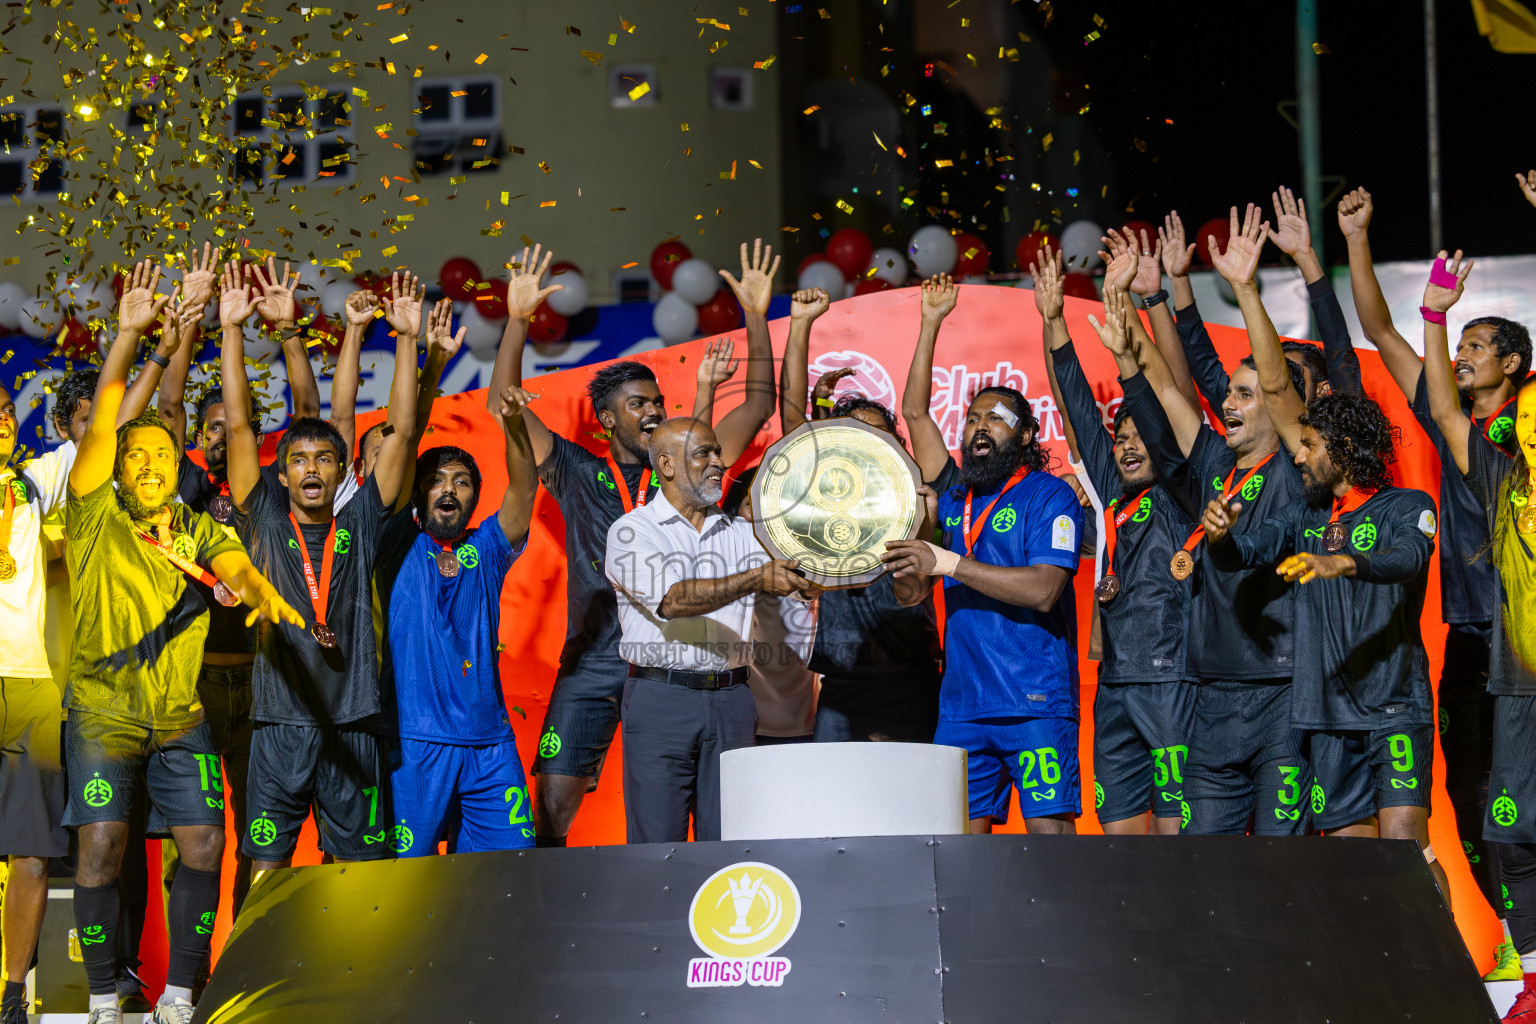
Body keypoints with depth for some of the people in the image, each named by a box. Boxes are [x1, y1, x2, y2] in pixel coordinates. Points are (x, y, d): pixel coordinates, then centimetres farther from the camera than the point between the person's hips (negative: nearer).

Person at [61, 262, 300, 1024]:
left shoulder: (200, 531, 10)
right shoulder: (96, 519, 2)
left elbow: (236, 567, -9)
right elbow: (101, 421, -8)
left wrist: (265, 593, -34)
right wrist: (127, 335, -17)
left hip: (182, 717, 2)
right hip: (104, 711, -2)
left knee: (203, 845, -7)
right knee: (101, 843, -12)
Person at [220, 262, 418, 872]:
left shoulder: (359, 526, 9)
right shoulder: (264, 524, 7)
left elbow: (399, 432, 6)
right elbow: (238, 427, 3)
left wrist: (406, 340, 2)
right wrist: (231, 330, -1)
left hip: (352, 724, 1)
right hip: (280, 723, -1)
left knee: (361, 864, 4)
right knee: (266, 866, -2)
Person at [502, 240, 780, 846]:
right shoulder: (579, 474, 11)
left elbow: (760, 404, 12)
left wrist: (756, 317, 4)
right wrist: (518, 322, -6)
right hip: (591, 662, 0)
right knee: (550, 809, -6)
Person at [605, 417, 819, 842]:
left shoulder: (740, 533, 15)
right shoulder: (632, 530, -1)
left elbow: (804, 583, 6)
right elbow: (671, 600, -16)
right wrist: (754, 579, -25)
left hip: (730, 701, 4)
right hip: (662, 699, -4)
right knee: (657, 844, -4)